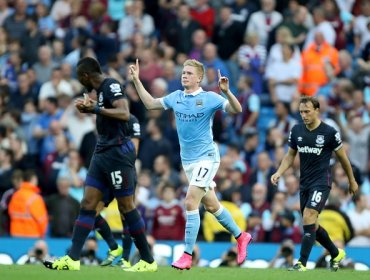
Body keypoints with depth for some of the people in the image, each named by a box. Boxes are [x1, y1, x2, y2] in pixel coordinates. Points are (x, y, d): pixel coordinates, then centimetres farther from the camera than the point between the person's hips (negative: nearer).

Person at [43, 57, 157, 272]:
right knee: (88, 204, 3)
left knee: (126, 206, -4)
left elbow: (124, 114, -25)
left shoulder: (111, 86, -12)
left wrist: (96, 108, -22)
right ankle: (73, 259, 1)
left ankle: (148, 261, 4)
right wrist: (90, 108, 12)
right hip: (103, 152, 10)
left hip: (117, 151, -10)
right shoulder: (101, 89, 16)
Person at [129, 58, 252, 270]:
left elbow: (237, 110, -19)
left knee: (191, 202, -16)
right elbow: (151, 103, 16)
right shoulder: (176, 97, 6)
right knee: (211, 205, 15)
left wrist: (227, 92, -36)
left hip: (206, 157, -7)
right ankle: (241, 237, 34)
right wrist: (137, 80, 9)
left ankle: (187, 256, -13)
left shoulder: (209, 98, -12)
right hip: (188, 160, 7)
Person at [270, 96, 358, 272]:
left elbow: (342, 158, 2)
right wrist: (279, 173, -3)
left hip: (321, 183, -6)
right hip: (304, 183, 6)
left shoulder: (329, 132, -10)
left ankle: (302, 264, -21)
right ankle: (336, 254, 35)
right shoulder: (296, 131, 2)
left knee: (308, 217, -22)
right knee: (311, 225, 12)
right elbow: (290, 156, 14)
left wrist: (352, 181, 12)